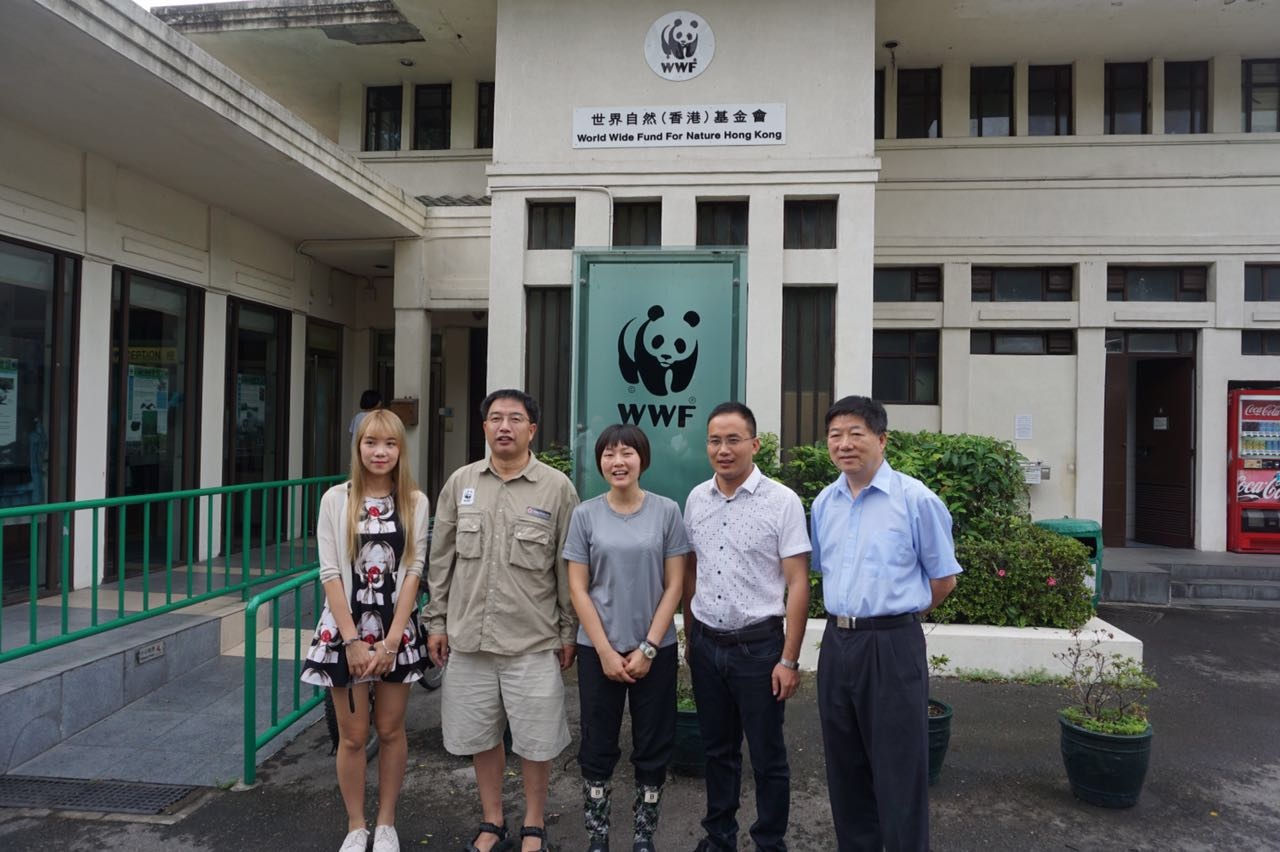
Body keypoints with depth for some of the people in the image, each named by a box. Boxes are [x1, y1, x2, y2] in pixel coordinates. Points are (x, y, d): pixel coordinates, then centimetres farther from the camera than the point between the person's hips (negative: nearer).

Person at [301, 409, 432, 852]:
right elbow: (330, 573, -7)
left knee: (391, 731, 11)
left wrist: (391, 639, -11)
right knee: (353, 735, 8)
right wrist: (353, 640, -12)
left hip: (396, 631, 1)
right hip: (345, 629, -1)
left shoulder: (415, 502, -2)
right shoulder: (336, 499, -4)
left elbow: (413, 571, -4)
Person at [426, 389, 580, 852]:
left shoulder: (556, 487, -5)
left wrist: (568, 631, 0)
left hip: (533, 640, -3)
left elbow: (568, 568, -2)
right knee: (480, 734, 15)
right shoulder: (460, 482, 4)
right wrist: (436, 621, 7)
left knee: (535, 739, 8)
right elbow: (441, 559, 8)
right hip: (469, 636, 3)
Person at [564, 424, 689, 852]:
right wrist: (606, 651, -8)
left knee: (653, 748, 9)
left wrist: (647, 648, -9)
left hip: (655, 648, 0)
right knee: (598, 747, 9)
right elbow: (578, 588, -2)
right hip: (598, 649, 0)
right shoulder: (585, 514, -2)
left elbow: (674, 585, -3)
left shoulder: (666, 511, -3)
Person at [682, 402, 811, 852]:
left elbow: (797, 584, -10)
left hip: (758, 646, -4)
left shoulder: (782, 502, -11)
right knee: (718, 749, 18)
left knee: (767, 756, 9)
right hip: (706, 644, 4)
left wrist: (789, 659, -12)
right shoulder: (696, 499, 3)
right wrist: (691, 636, 14)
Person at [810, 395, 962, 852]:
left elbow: (944, 580, -2)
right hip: (836, 643, 6)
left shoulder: (915, 499, -9)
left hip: (892, 647, -5)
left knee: (898, 771, 5)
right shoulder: (824, 502, 7)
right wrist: (849, 615, 12)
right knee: (844, 766, 17)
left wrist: (895, 612, 6)